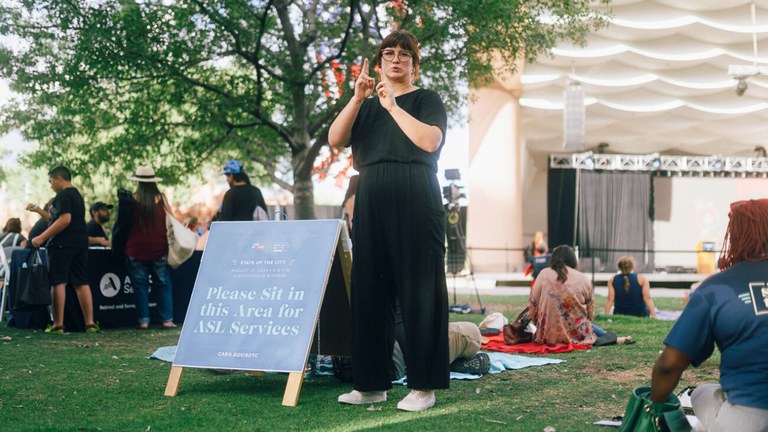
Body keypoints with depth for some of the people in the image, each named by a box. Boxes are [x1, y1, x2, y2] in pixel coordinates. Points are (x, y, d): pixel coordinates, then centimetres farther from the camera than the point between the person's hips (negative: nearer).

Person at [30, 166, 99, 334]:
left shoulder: (63, 195, -10)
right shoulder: (77, 195, 20)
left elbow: (64, 220, -22)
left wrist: (42, 237, -21)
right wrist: (39, 211, 31)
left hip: (62, 244, -9)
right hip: (80, 243, 9)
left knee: (58, 283, -4)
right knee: (81, 283, 8)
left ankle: (58, 324, -5)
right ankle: (90, 323, 4)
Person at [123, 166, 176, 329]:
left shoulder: (132, 200, -6)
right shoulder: (161, 199, -3)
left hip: (136, 250, -1)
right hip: (159, 249, 1)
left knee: (140, 286, 6)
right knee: (163, 285, 7)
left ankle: (143, 320, 4)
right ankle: (167, 319, 4)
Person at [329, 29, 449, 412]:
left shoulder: (426, 100, 9)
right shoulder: (366, 107, 21)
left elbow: (430, 141, -10)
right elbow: (335, 140, 5)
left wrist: (393, 106, -8)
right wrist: (357, 98, -5)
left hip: (415, 203, -5)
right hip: (371, 203, 5)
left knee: (417, 290, -6)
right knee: (369, 291, 3)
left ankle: (423, 386, -2)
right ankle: (372, 383, 11)